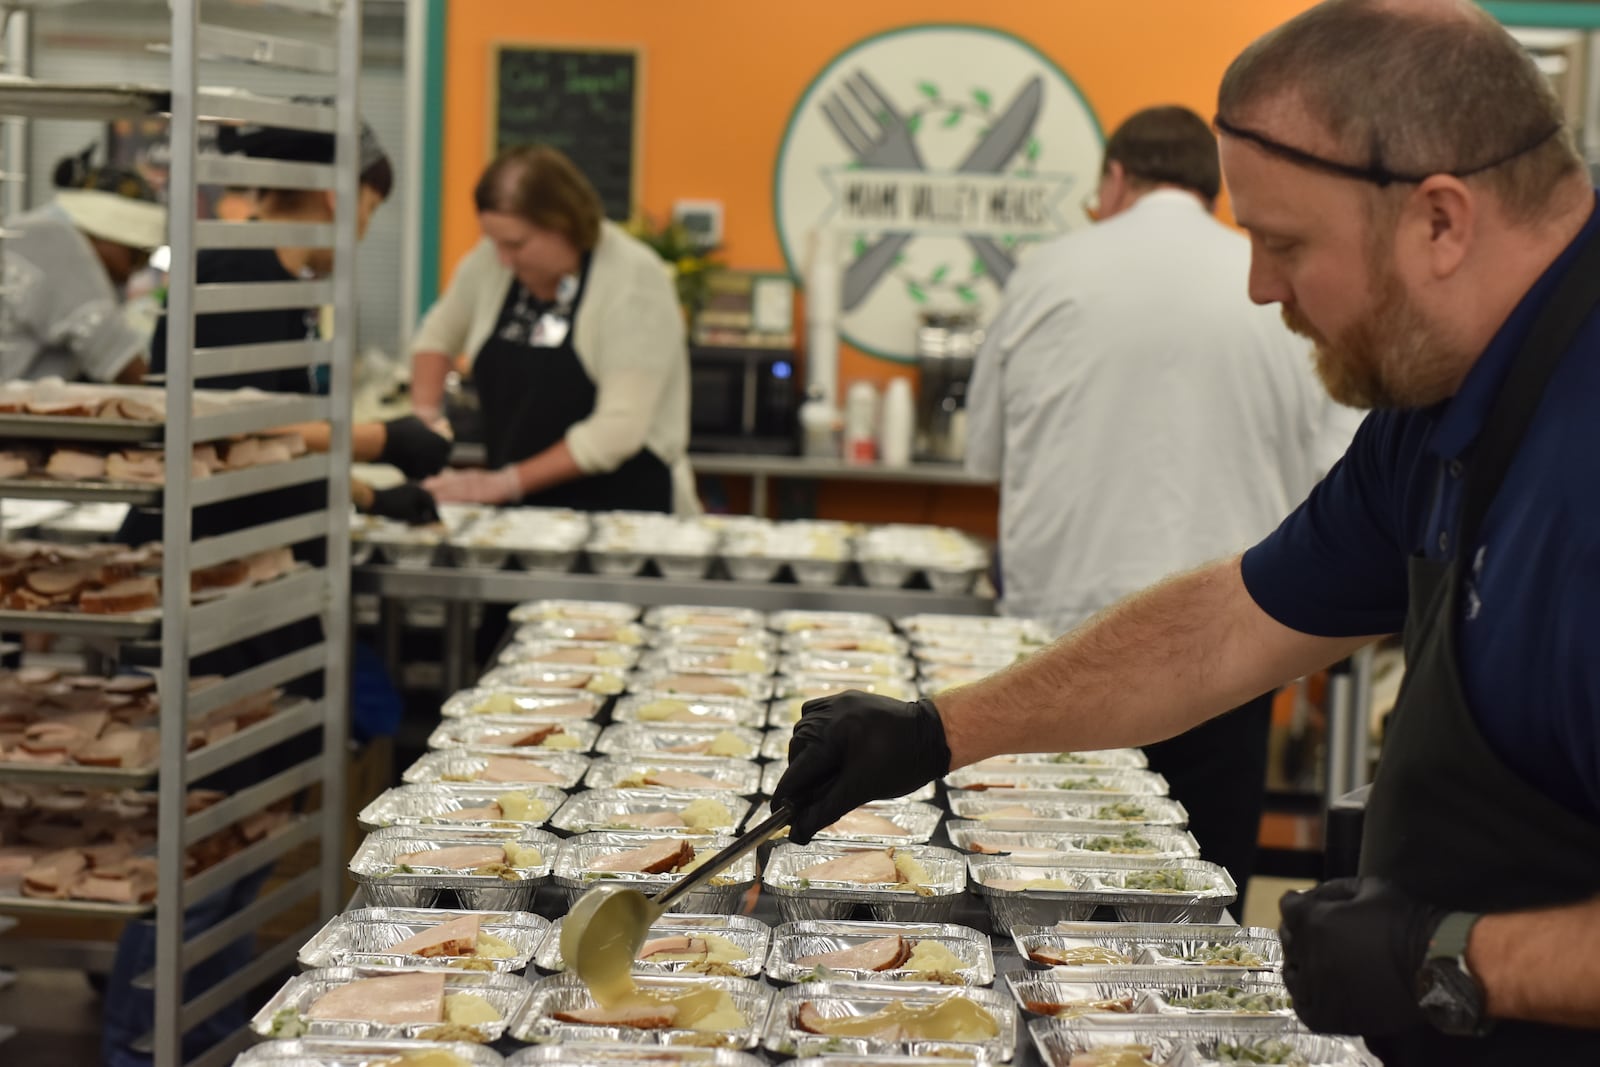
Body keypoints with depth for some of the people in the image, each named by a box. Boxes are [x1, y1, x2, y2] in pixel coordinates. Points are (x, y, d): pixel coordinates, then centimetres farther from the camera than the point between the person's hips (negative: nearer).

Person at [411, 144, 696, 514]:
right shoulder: (491, 262, 5)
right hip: (518, 512, 5)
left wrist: (507, 482, -17)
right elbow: (439, 333, 26)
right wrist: (424, 413, 9)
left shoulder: (635, 279, -11)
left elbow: (619, 429, -17)